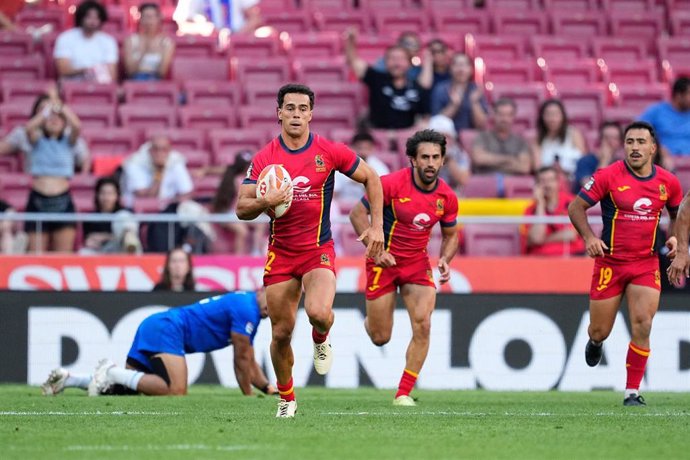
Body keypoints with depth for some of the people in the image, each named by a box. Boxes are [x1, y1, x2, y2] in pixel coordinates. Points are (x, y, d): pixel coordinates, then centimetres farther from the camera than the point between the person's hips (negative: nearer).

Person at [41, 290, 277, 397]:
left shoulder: (248, 312, 22)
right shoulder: (246, 308, -10)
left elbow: (248, 362, 28)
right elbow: (242, 359, -6)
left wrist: (268, 387, 17)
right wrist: (248, 396, 3)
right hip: (166, 330, -10)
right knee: (176, 392, -28)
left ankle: (67, 379, 1)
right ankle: (113, 372, -23)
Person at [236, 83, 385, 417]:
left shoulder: (330, 152, -5)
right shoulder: (264, 158, -4)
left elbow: (371, 178, 7)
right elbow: (242, 209, -4)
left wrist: (376, 226, 0)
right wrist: (265, 202, -26)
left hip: (319, 250, -2)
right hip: (280, 253, 2)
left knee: (318, 312, -27)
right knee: (281, 332, 2)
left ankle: (321, 340, 10)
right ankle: (286, 398, 24)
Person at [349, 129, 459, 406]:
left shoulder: (447, 197, -5)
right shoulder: (392, 184, -18)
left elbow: (451, 235, 11)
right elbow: (357, 214, -10)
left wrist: (444, 261, -9)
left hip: (417, 263, 3)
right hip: (384, 261, -3)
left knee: (423, 326, -15)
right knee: (381, 338, 1)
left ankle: (404, 393, -4)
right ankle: (370, 320, 42)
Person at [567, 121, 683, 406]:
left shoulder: (668, 182, 1)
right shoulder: (608, 176, -9)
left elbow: (678, 213, 20)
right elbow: (576, 206, -2)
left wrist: (675, 237, 1)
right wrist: (589, 237, -17)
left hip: (646, 264, 1)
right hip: (610, 262, -1)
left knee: (642, 326, -15)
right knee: (600, 331, 6)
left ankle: (632, 392, -3)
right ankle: (595, 343, 47)